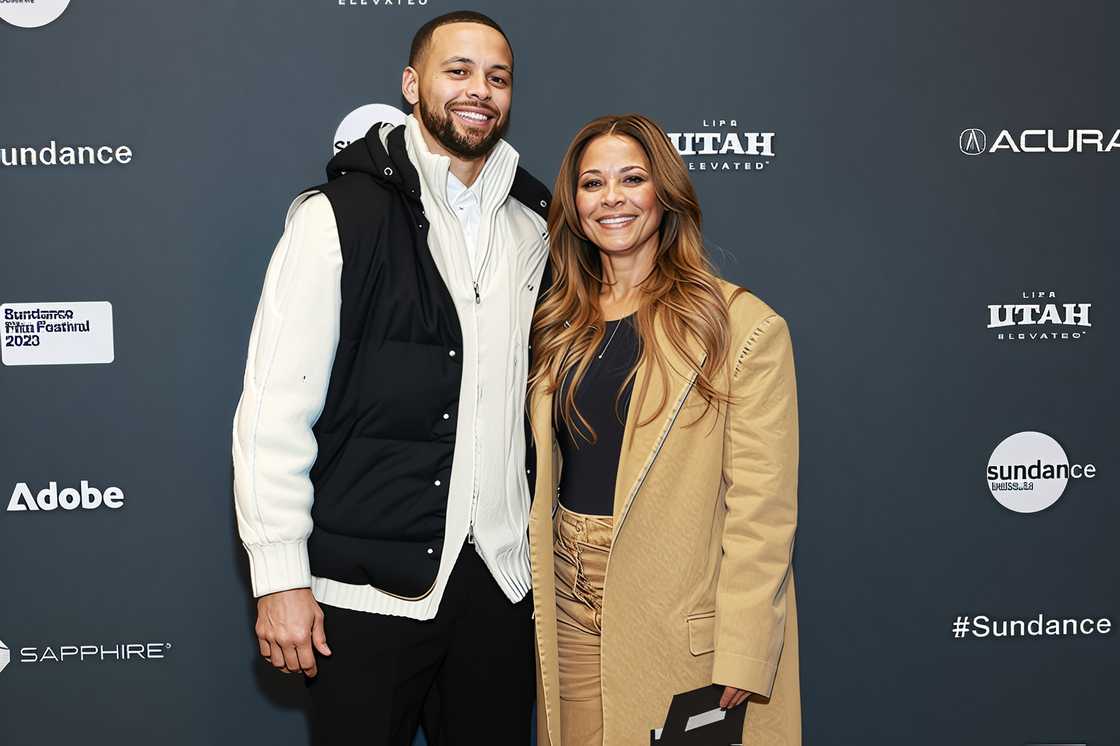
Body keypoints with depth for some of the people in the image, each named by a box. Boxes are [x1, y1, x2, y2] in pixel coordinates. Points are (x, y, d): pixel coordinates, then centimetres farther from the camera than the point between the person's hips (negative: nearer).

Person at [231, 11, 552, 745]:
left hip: (501, 576, 5)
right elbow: (276, 409, -10)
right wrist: (279, 577, -12)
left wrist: (543, 545, 13)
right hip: (368, 582, -4)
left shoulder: (532, 228, 6)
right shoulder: (339, 216, -8)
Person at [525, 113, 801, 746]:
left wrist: (740, 661, -16)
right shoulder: (560, 324, 8)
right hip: (570, 611, 5)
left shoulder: (744, 327, -10)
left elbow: (762, 511, -12)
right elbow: (542, 474, 13)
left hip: (681, 623, -4)